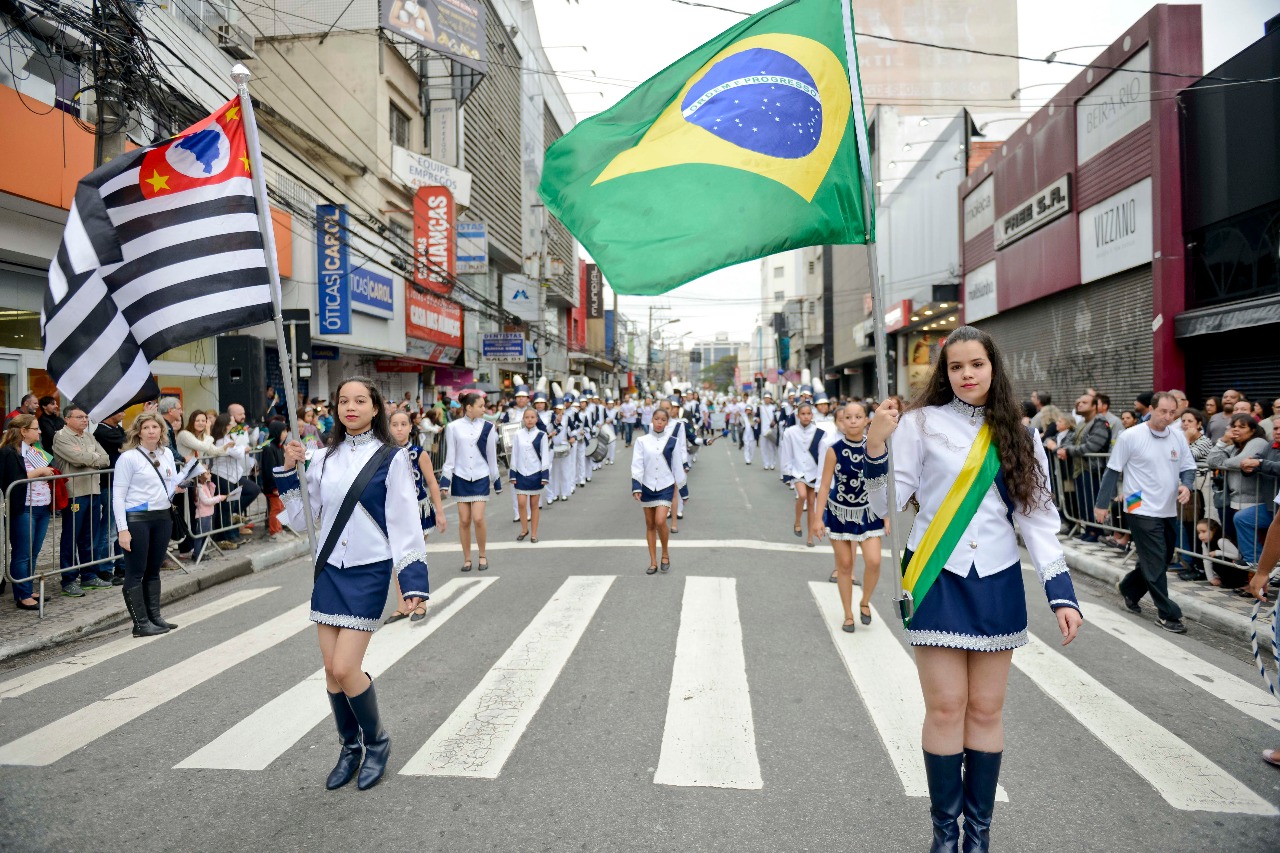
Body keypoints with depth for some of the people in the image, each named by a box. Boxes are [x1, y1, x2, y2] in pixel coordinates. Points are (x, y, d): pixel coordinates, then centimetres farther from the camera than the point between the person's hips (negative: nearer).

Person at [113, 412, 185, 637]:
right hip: (136, 519, -6)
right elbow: (118, 495, -10)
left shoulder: (167, 453, 9)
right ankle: (141, 623, 5)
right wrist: (122, 529, -15)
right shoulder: (128, 457, -8)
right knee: (136, 572, 1)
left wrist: (178, 486, -5)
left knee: (153, 570, 14)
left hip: (162, 517, 6)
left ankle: (155, 617, 22)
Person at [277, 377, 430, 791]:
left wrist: (413, 580, -14)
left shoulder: (391, 458, -8)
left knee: (345, 668, -8)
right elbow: (301, 519, 7)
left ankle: (376, 741, 18)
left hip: (369, 572, -5)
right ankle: (350, 747, 30)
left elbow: (405, 523, -9)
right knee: (332, 670, 8)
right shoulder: (324, 459, 6)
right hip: (328, 570, 5)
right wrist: (289, 472, -4)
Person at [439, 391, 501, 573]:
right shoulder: (453, 427, -5)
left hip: (481, 478, 0)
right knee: (464, 520, 3)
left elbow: (492, 456, 5)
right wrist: (445, 481, -4)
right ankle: (467, 559, 18)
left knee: (478, 519, -8)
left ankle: (483, 556, 12)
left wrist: (497, 480, 9)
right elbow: (449, 457, -1)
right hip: (461, 478, 0)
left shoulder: (488, 427, -2)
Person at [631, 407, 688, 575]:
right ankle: (653, 562, 18)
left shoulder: (673, 441, -3)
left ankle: (665, 554, 9)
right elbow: (637, 465, -8)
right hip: (647, 486, 2)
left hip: (665, 487, -2)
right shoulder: (642, 441, -3)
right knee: (650, 524, 8)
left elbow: (678, 466, 2)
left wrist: (684, 490, 5)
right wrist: (636, 487, -19)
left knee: (660, 522, -16)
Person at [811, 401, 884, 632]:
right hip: (839, 512, -1)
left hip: (867, 512, 1)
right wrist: (818, 517, -9)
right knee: (844, 565, 7)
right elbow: (824, 485, -8)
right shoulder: (834, 450, -13)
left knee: (873, 562, -10)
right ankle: (848, 615, 24)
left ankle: (865, 602, 20)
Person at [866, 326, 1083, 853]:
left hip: (996, 584, 3)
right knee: (946, 707, 1)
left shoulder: (1019, 438, 8)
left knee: (987, 710, 9)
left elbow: (1039, 518, 6)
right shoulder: (921, 423, -2)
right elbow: (888, 504, -6)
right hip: (936, 579, -3)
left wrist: (1061, 594, -1)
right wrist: (876, 448, -22)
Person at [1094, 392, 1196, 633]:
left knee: (1161, 560, 16)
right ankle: (1167, 614, 6)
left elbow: (1188, 466, 12)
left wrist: (1186, 485, -11)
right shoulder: (1131, 436, -11)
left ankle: (1128, 588, 38)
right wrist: (1102, 504, -6)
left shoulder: (1178, 437, 4)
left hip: (1168, 511, 6)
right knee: (1156, 564, -3)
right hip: (1142, 510, -6)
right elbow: (1112, 471, -7)